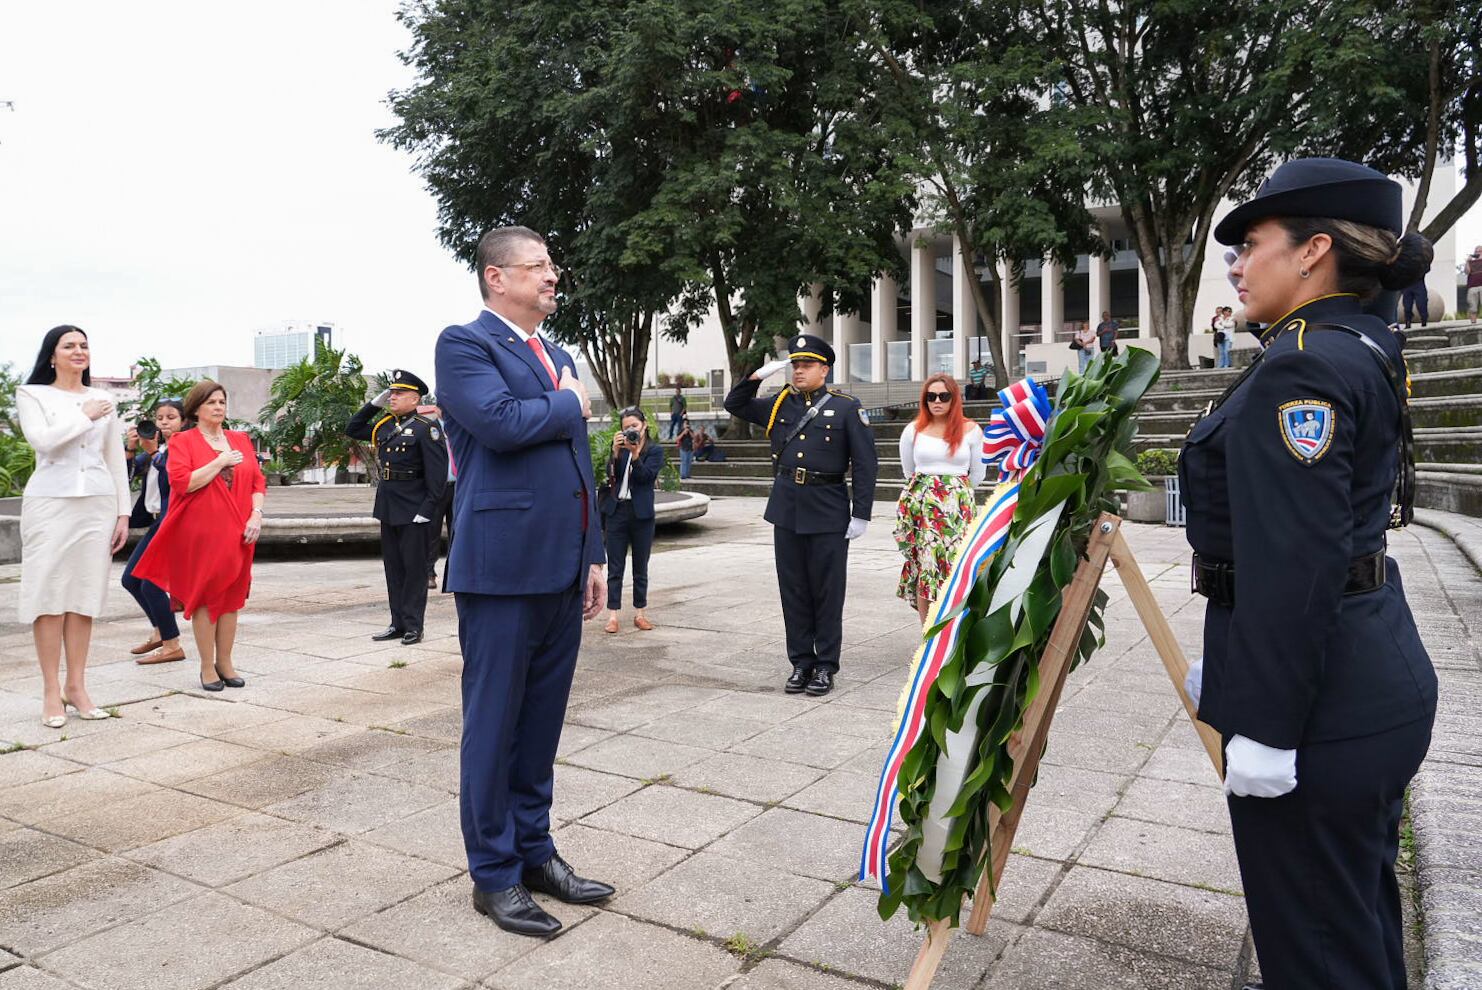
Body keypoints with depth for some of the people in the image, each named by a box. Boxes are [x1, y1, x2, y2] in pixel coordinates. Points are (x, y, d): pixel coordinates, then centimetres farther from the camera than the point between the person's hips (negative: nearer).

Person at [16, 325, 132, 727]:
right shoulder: (32, 394, 4)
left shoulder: (103, 399, 13)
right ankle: (52, 690, 4)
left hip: (98, 503, 3)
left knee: (85, 592, 4)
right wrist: (85, 416, -6)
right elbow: (42, 440, -15)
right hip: (50, 502, -3)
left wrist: (123, 512, 9)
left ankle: (77, 685, 11)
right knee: (49, 592, -3)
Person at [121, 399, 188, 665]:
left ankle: (172, 646, 4)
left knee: (151, 584, -8)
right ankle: (159, 632, 30)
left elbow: (172, 481, -21)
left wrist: (153, 453, -23)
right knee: (131, 579, 15)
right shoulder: (158, 447, 13)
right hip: (157, 522, 9)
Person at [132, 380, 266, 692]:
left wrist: (256, 515, -4)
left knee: (231, 596, 7)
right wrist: (221, 462, -14)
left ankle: (225, 662, 17)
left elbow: (258, 481, 10)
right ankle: (207, 667, 10)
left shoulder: (240, 440, 13)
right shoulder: (182, 441, 1)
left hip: (236, 533, 4)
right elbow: (182, 482, -12)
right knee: (203, 596, 1)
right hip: (199, 534, -4)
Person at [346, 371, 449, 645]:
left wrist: (427, 509, -18)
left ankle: (413, 626, 8)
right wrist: (374, 404, 12)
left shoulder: (426, 428, -10)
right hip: (388, 508, 7)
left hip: (414, 511, -7)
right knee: (393, 568, 12)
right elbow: (352, 429, 25)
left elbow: (438, 473, -14)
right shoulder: (384, 425, 11)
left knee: (414, 569, 1)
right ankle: (398, 623, 20)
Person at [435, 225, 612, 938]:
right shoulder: (464, 344, -5)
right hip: (502, 566, -7)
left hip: (562, 570, 8)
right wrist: (571, 405, -5)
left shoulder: (557, 356, 19)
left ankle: (534, 851, 29)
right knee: (494, 724, 4)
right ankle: (494, 873, 18)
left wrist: (594, 557, 16)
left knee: (541, 720, 15)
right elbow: (501, 423, -24)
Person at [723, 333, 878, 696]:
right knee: (793, 590, 10)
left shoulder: (846, 407, -3)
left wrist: (860, 514, -9)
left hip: (828, 512, -4)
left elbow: (865, 464, -4)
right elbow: (734, 405, 18)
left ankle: (826, 667, 15)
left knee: (827, 592, 4)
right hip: (786, 509, 4)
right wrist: (757, 376, 1)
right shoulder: (780, 403, 9)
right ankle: (800, 663, 21)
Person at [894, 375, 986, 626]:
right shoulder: (913, 430, 6)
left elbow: (977, 475, 14)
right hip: (920, 506, 0)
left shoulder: (971, 430, 4)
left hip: (959, 506, 0)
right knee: (923, 569, -4)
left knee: (958, 568, -6)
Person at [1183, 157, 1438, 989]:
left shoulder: (1302, 365, -19)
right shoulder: (1363, 354, 13)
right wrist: (1229, 669, 22)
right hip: (1373, 679, 10)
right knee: (1362, 919, 24)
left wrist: (1264, 725, -20)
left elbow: (1293, 563, -25)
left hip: (1321, 708, -10)